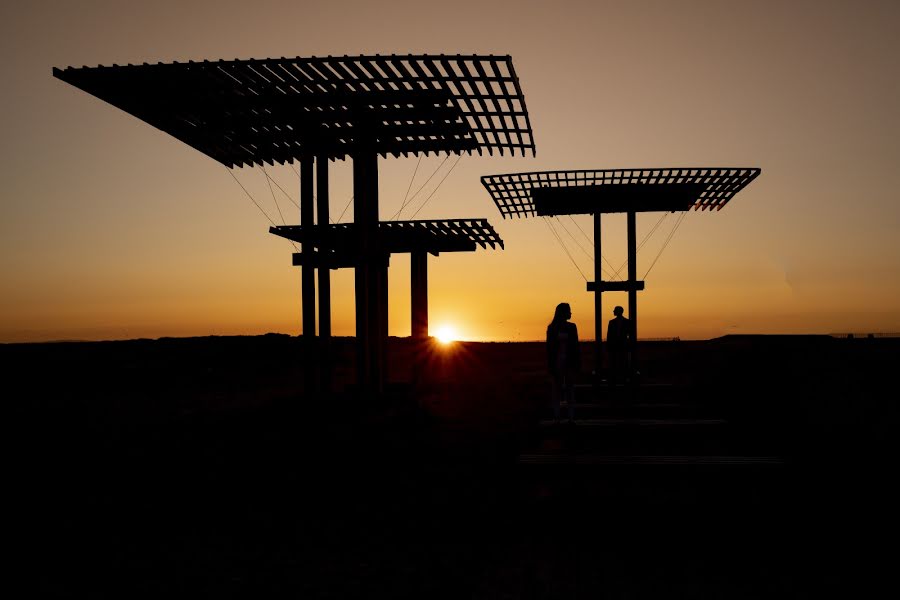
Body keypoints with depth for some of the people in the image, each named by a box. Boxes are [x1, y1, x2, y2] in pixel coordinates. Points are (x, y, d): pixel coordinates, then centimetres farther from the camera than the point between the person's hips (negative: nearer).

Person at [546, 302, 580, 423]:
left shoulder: (571, 327, 5)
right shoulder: (552, 328, -1)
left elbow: (575, 345, 5)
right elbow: (549, 347, -1)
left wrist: (578, 363, -1)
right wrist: (550, 365, -6)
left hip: (570, 362, 2)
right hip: (557, 362, -2)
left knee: (570, 389, 4)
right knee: (557, 389, 3)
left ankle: (571, 418, 5)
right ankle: (556, 418, 3)